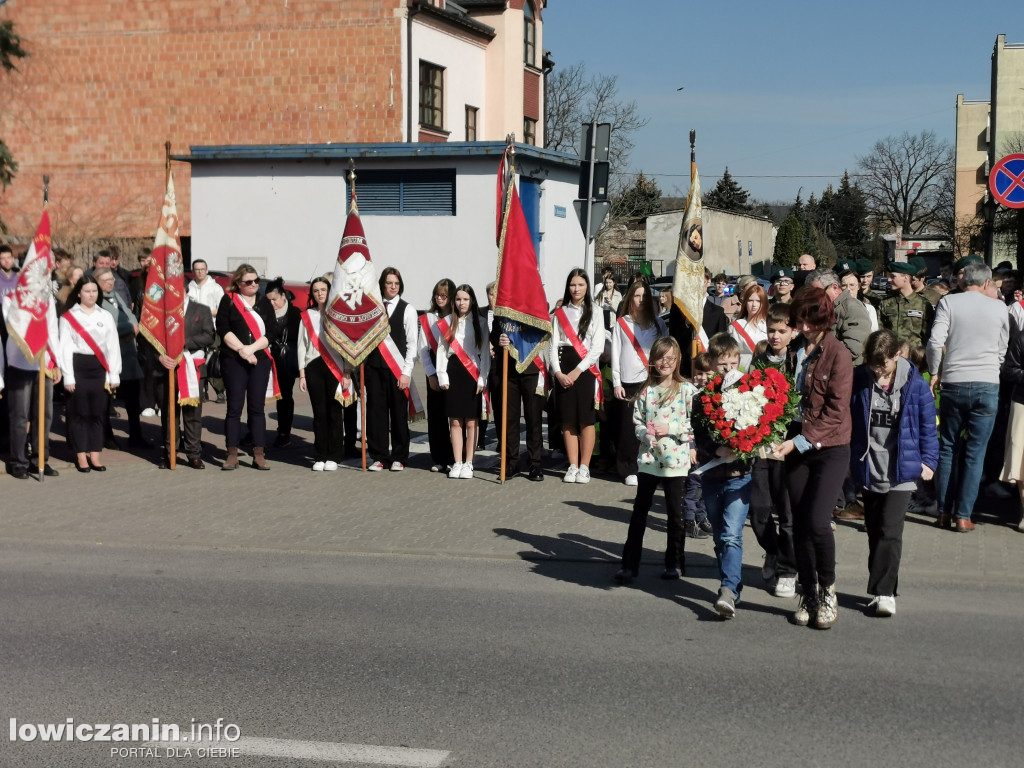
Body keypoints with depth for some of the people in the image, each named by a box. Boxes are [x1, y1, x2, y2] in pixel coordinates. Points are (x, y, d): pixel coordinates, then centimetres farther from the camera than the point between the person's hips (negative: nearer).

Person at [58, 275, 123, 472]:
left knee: (98, 413, 5)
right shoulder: (69, 317, 0)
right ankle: (81, 456, 6)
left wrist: (114, 375, 2)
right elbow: (65, 347, -4)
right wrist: (68, 377, -10)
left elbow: (113, 347, 8)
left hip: (100, 368, 3)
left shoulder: (106, 316, 10)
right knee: (79, 413, 0)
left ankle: (94, 456, 11)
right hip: (78, 367, -3)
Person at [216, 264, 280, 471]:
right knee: (234, 407, -2)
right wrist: (241, 350, -12)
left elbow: (272, 332, 3)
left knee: (257, 407, 2)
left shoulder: (264, 302, 11)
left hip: (260, 360, 2)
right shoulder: (228, 300, 4)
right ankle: (232, 455, 1)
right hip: (233, 360, -2)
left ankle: (259, 455, 3)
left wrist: (251, 348, -9)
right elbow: (223, 329, -5)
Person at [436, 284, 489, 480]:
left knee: (471, 422, -1)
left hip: (473, 373, -1)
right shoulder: (447, 322, 7)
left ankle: (468, 463, 7)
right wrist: (442, 377, -1)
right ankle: (457, 463, 9)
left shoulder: (480, 322, 3)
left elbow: (485, 351, 1)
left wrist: (482, 378, -6)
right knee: (455, 421, 3)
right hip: (453, 372, 2)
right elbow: (442, 350, 7)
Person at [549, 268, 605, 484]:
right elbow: (553, 345, 5)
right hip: (563, 371, 2)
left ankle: (584, 467, 2)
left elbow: (597, 348, -4)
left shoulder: (594, 315, 5)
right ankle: (572, 466, 7)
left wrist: (577, 371, -11)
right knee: (568, 420, 2)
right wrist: (558, 373, -9)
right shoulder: (560, 314, 10)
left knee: (586, 420, -3)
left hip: (585, 371, -2)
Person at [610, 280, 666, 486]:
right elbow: (615, 354, 6)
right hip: (628, 382, -1)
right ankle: (629, 470, 4)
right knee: (628, 428, -4)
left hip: (652, 381, 1)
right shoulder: (621, 323, 9)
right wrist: (616, 383, -2)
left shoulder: (658, 323, 14)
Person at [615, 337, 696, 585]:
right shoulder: (646, 391, 6)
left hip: (675, 460, -3)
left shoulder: (687, 390, -4)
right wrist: (646, 433, -13)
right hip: (648, 458, 3)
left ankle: (675, 562, 22)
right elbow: (637, 422, 8)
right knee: (639, 511, 5)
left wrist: (670, 430, -15)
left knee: (675, 513, 8)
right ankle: (630, 563, 9)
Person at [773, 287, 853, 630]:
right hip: (797, 449, 5)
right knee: (800, 525, 7)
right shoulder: (795, 352, 9)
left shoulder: (838, 354, -8)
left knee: (818, 521, -17)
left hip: (830, 450, -5)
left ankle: (828, 590, 6)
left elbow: (836, 410, -13)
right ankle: (808, 595, 20)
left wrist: (801, 441, -20)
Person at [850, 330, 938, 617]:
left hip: (901, 472, -3)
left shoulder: (915, 385, -7)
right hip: (868, 470, 3)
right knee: (874, 531, 12)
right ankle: (882, 590, 23)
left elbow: (927, 426, 3)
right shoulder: (858, 379, -2)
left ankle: (883, 592, -8)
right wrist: (845, 458, 8)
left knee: (890, 531, -11)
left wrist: (928, 460, 0)